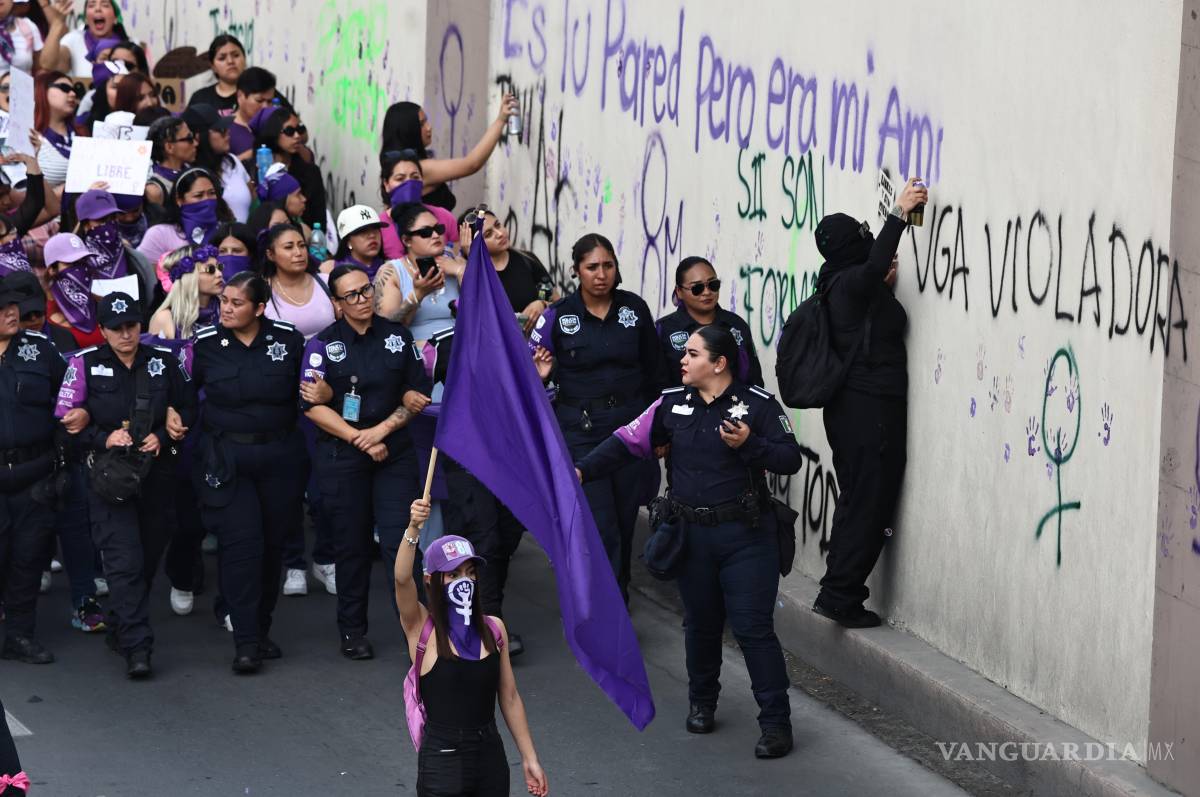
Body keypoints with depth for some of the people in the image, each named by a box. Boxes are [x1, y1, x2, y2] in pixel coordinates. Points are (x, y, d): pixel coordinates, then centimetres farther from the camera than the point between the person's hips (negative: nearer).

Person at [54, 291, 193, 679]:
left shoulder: (163, 362, 7)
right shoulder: (85, 364, 0)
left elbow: (185, 412, 13)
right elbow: (65, 421, -1)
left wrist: (162, 437, -6)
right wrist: (104, 438, -16)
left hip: (156, 472, 3)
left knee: (148, 559, 10)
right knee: (124, 560, -14)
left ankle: (121, 629, 30)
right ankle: (137, 647, -17)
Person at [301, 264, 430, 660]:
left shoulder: (398, 336, 6)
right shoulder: (323, 344, 0)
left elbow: (417, 393, 6)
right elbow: (314, 405, -5)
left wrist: (383, 429, -8)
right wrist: (360, 439, -11)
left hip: (394, 451, 1)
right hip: (341, 455, -1)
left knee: (399, 541, -10)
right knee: (352, 545, 5)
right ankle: (352, 631, 16)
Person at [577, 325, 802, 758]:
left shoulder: (757, 405, -8)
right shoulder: (672, 404, 4)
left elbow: (791, 459, -9)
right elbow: (627, 442, 4)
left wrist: (748, 444, -24)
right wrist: (583, 471, -7)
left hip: (744, 536, -4)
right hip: (691, 535, 4)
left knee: (753, 628, -7)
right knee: (700, 623, 15)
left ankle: (776, 722, -2)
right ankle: (702, 703, 35)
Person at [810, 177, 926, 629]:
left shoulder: (839, 287, 14)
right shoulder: (854, 283, -14)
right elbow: (874, 265, -35)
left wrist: (883, 285, 16)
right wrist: (899, 214, -36)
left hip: (849, 406, 10)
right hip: (873, 407, -10)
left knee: (858, 501, 16)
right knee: (868, 503, -6)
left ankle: (838, 593, 18)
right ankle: (841, 596, -5)